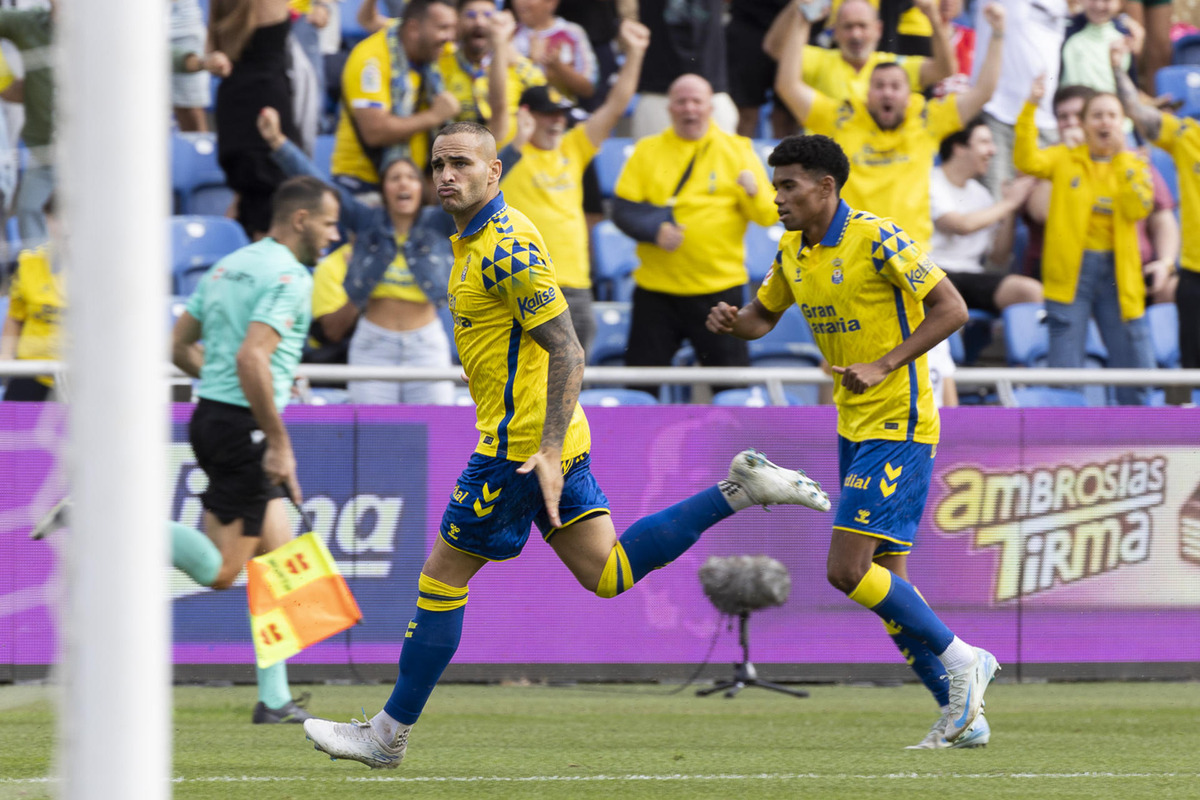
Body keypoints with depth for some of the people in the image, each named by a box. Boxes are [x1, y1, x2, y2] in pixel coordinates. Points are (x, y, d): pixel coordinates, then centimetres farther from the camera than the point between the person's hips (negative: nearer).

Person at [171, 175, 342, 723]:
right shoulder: (288, 276, -13)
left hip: (212, 414, 10)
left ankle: (274, 698, 10)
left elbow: (181, 348, 19)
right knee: (221, 571, -7)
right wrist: (279, 442, -21)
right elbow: (251, 359, -25)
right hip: (243, 427, -10)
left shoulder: (229, 267, 15)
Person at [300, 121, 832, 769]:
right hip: (543, 440, 10)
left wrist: (549, 450, -27)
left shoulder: (508, 247, -18)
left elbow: (567, 351, -22)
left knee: (441, 580, -1)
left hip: (523, 446, -10)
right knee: (608, 575, 9)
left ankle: (389, 735, 6)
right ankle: (741, 489, 8)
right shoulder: (474, 241, 13)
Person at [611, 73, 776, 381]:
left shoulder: (738, 150, 5)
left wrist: (753, 193, -22)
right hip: (656, 288, 1)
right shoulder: (647, 151, 8)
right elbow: (622, 209, 3)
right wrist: (655, 230, -15)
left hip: (719, 286, -1)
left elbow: (768, 216, 0)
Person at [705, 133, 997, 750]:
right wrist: (732, 323, -3)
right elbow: (763, 315, 21)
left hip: (899, 426, -9)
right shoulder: (792, 252, 8)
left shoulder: (876, 239, -16)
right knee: (883, 581, 6)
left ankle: (959, 660, -3)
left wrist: (883, 365, -24)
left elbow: (951, 310, -16)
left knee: (848, 570, -16)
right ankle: (962, 714, 12)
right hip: (854, 426, 9)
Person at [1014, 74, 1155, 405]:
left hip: (1118, 269, 2)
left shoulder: (1135, 166, 9)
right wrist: (1031, 107, -21)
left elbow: (1137, 208, -8)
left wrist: (1120, 157, -10)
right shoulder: (1065, 160, 6)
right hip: (1072, 269, -2)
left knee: (1135, 361, 2)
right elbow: (1027, 160, -14)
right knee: (1064, 364, -3)